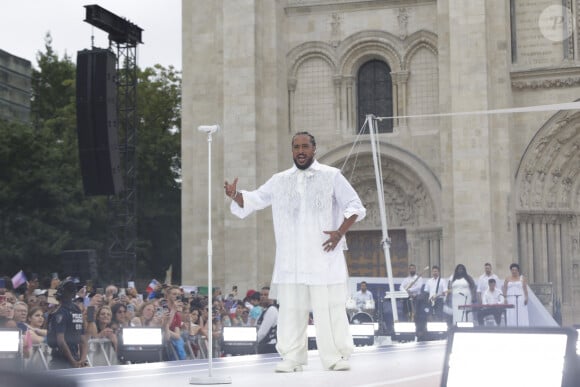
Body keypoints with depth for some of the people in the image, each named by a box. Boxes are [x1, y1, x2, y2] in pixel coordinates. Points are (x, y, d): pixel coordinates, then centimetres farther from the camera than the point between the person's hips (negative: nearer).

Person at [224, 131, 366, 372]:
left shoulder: (331, 176, 5)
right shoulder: (279, 181, 13)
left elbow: (354, 205, 2)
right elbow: (252, 201, 16)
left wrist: (340, 232, -12)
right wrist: (235, 195, -6)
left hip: (324, 258, -3)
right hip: (290, 260, 3)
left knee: (330, 307, -3)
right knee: (291, 309, 3)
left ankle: (336, 357, 3)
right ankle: (292, 358, 9)